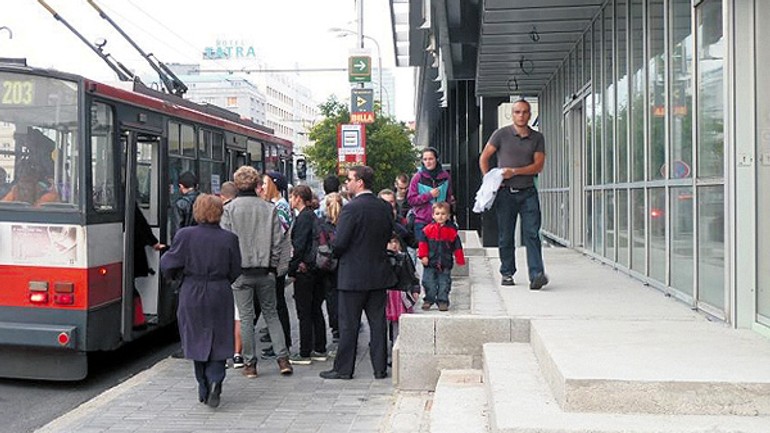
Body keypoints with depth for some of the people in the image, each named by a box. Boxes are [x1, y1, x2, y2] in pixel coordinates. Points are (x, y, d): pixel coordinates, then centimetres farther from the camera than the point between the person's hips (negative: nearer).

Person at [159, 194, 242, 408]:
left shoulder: (185, 235, -8)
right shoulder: (229, 238, -6)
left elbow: (169, 265, -4)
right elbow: (235, 272, 0)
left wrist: (164, 256, 17)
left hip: (192, 296, 0)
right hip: (219, 296, 0)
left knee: (197, 340, 13)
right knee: (218, 342, 9)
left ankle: (204, 388, 19)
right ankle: (215, 380, -13)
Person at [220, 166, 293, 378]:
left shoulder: (230, 209, -5)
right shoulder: (269, 209, 0)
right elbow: (277, 241, 1)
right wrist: (272, 265, 10)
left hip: (240, 270, -2)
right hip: (265, 271, 2)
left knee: (246, 317, 5)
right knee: (271, 313, 13)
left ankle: (249, 363, 9)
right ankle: (282, 358, 7)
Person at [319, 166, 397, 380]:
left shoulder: (351, 208, -17)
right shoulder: (385, 207, 4)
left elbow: (339, 243, -18)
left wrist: (334, 253, 3)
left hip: (353, 275, -6)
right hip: (379, 273, 6)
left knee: (348, 324, 3)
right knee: (377, 322, 10)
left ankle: (343, 368, 11)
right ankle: (380, 367, 14)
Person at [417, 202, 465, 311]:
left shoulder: (451, 231, 0)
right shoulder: (428, 229, -2)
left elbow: (457, 246, 4)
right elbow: (423, 243, -1)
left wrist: (460, 260, 4)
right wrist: (423, 256, -9)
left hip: (445, 264, 0)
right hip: (430, 263, 0)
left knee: (444, 283, 3)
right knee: (429, 283, 3)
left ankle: (443, 301, 11)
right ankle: (429, 300, 15)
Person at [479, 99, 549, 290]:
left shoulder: (537, 138, 8)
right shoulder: (501, 134, 3)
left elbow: (538, 166, 0)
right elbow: (483, 158, 7)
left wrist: (514, 171, -12)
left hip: (528, 192, 1)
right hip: (506, 192, 0)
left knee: (532, 234, -10)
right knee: (505, 236, 5)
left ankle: (537, 274, -16)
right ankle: (507, 273, 17)